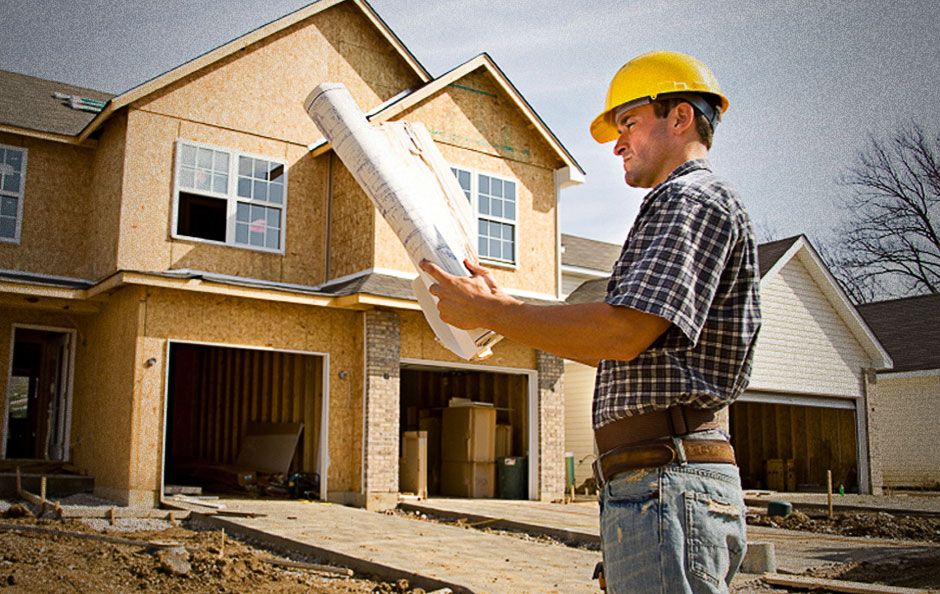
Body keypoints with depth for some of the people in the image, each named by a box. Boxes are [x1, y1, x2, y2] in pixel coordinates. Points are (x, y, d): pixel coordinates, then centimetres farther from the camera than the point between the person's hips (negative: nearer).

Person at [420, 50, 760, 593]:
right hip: (660, 482, 10)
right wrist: (504, 308, 21)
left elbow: (625, 333, -21)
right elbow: (614, 351, 25)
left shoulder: (694, 198, -6)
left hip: (667, 485, -10)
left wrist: (490, 312, -12)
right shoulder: (681, 210, 27)